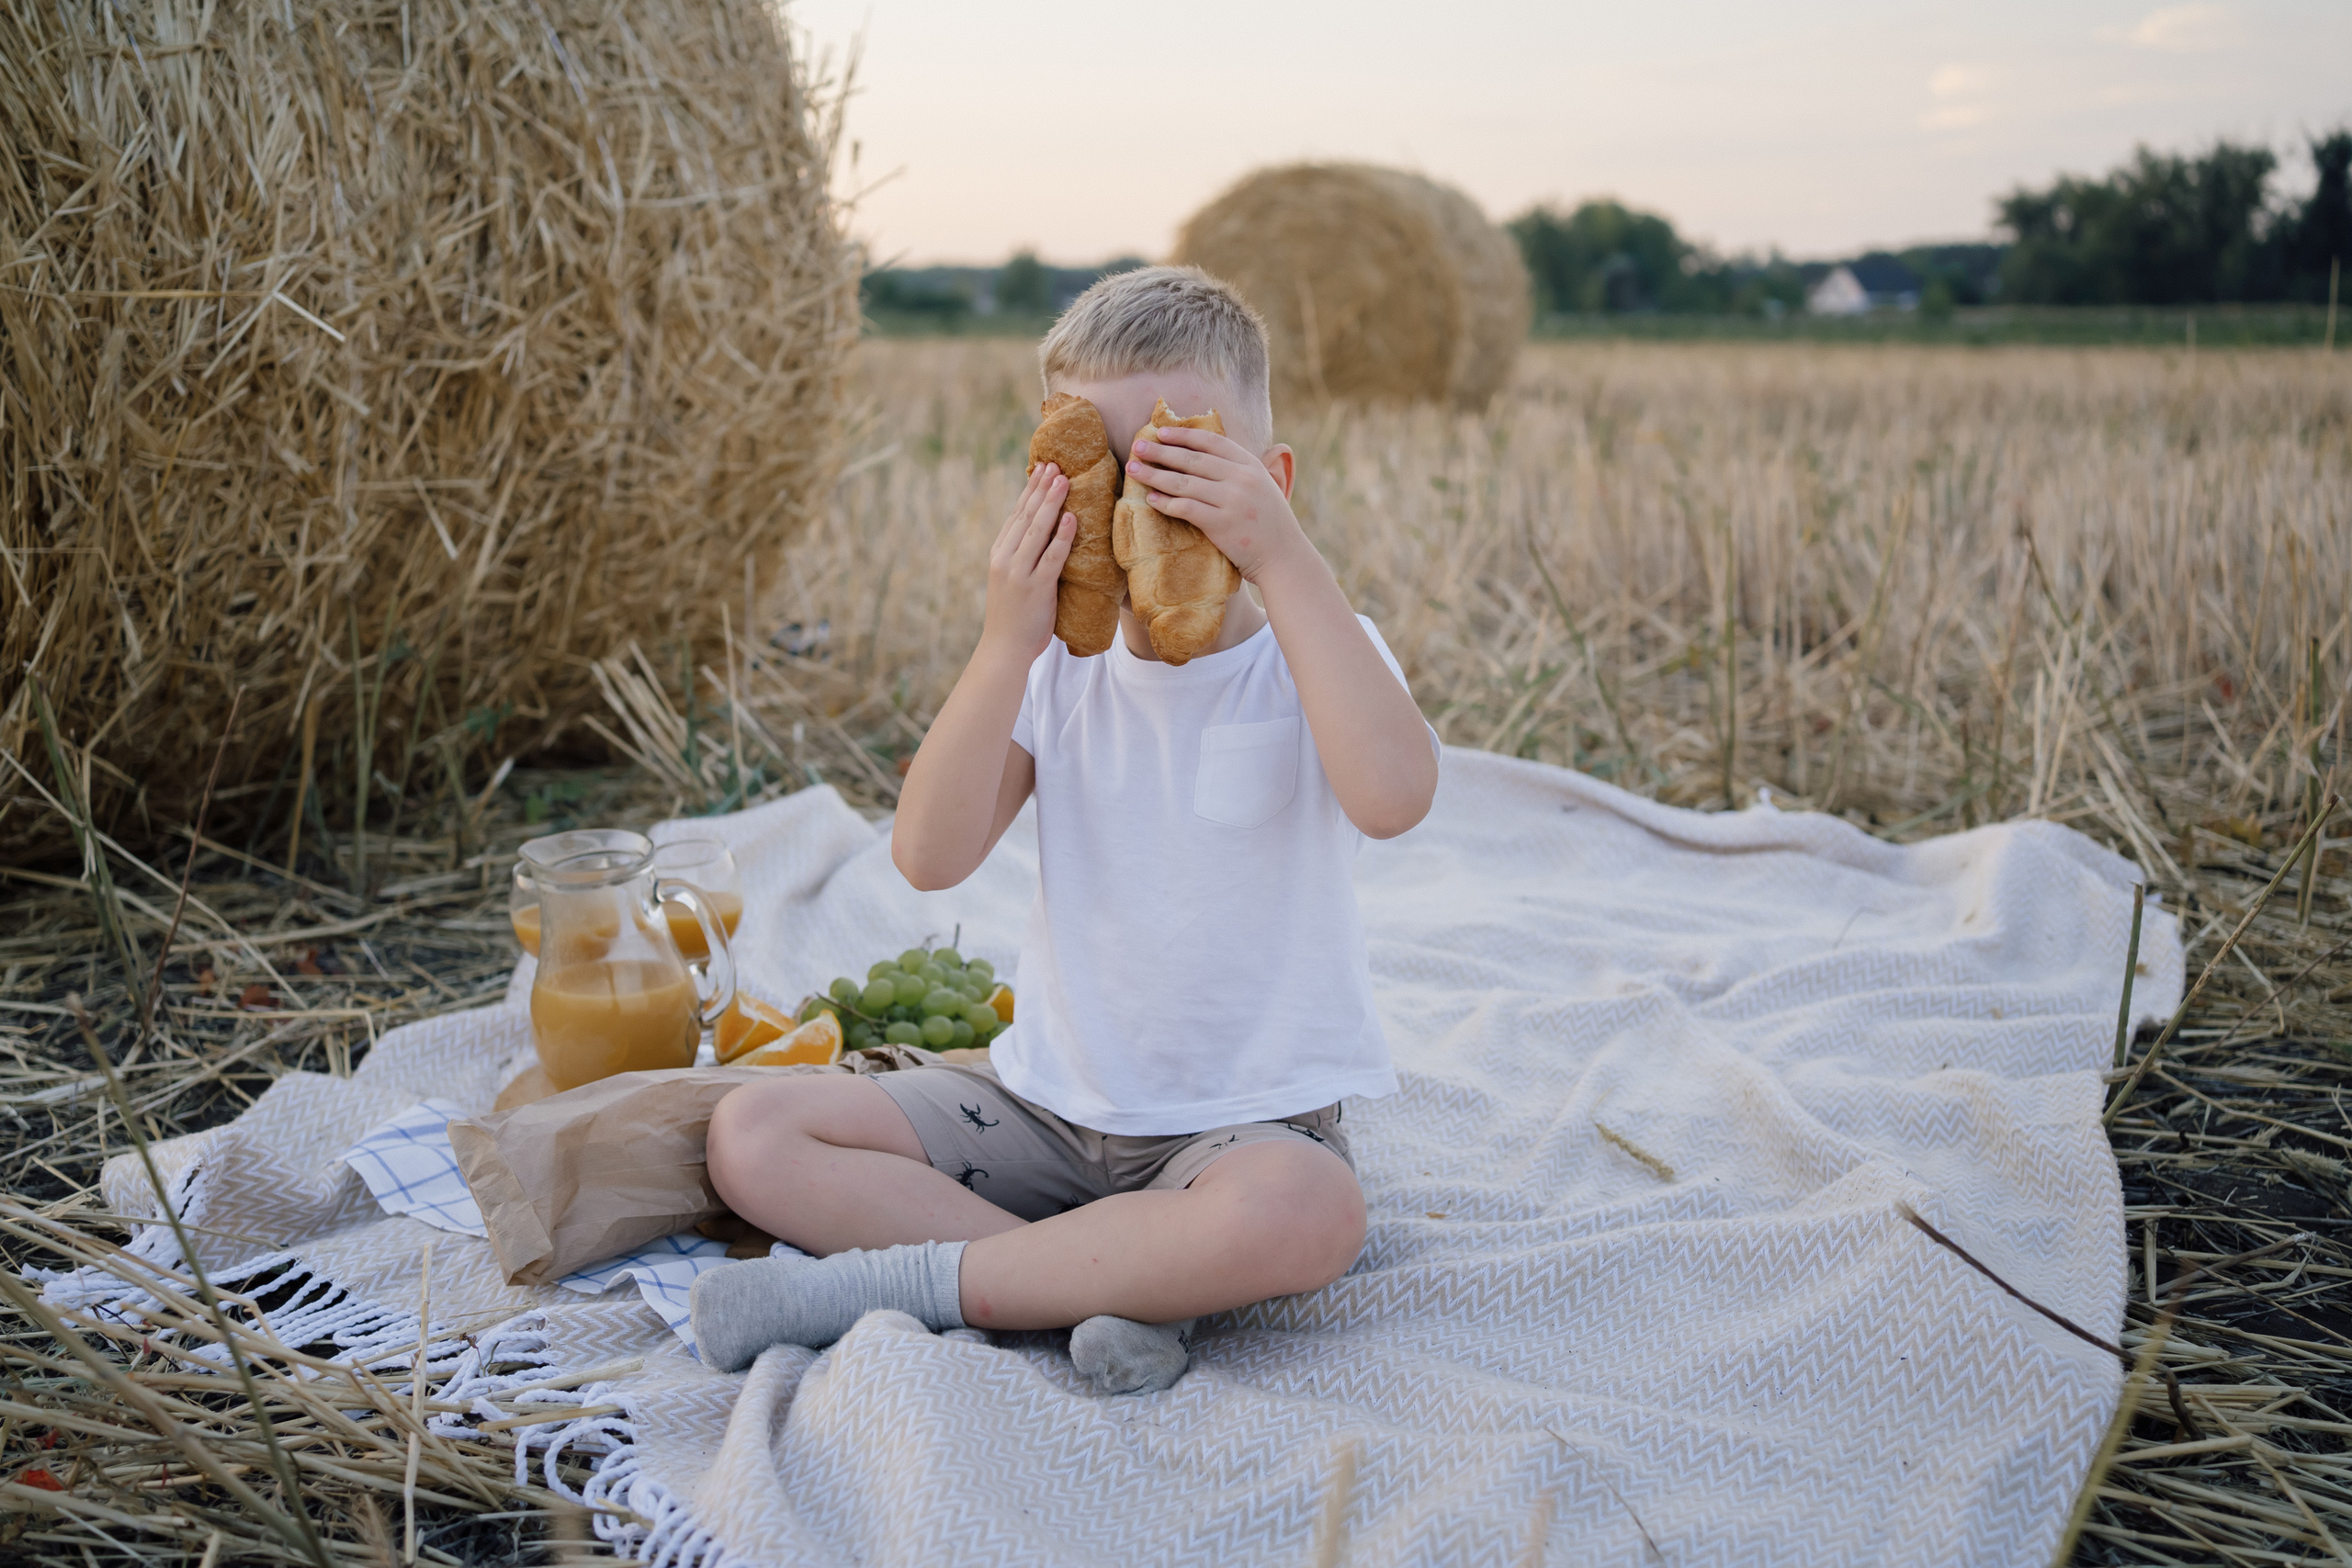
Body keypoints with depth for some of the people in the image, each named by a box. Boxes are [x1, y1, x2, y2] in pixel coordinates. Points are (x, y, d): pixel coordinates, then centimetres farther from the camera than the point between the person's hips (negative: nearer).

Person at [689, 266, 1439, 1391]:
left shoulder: (1312, 655, -8)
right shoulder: (1061, 668, 1)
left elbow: (1393, 795, -33)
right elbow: (929, 856, -13)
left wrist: (1281, 559, -33)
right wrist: (1008, 642, -23)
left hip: (1251, 1118, -4)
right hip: (1049, 1100, 4)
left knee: (1305, 1213, -39)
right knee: (752, 1134, -9)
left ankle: (897, 1278, -23)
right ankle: (1116, 1284, -20)